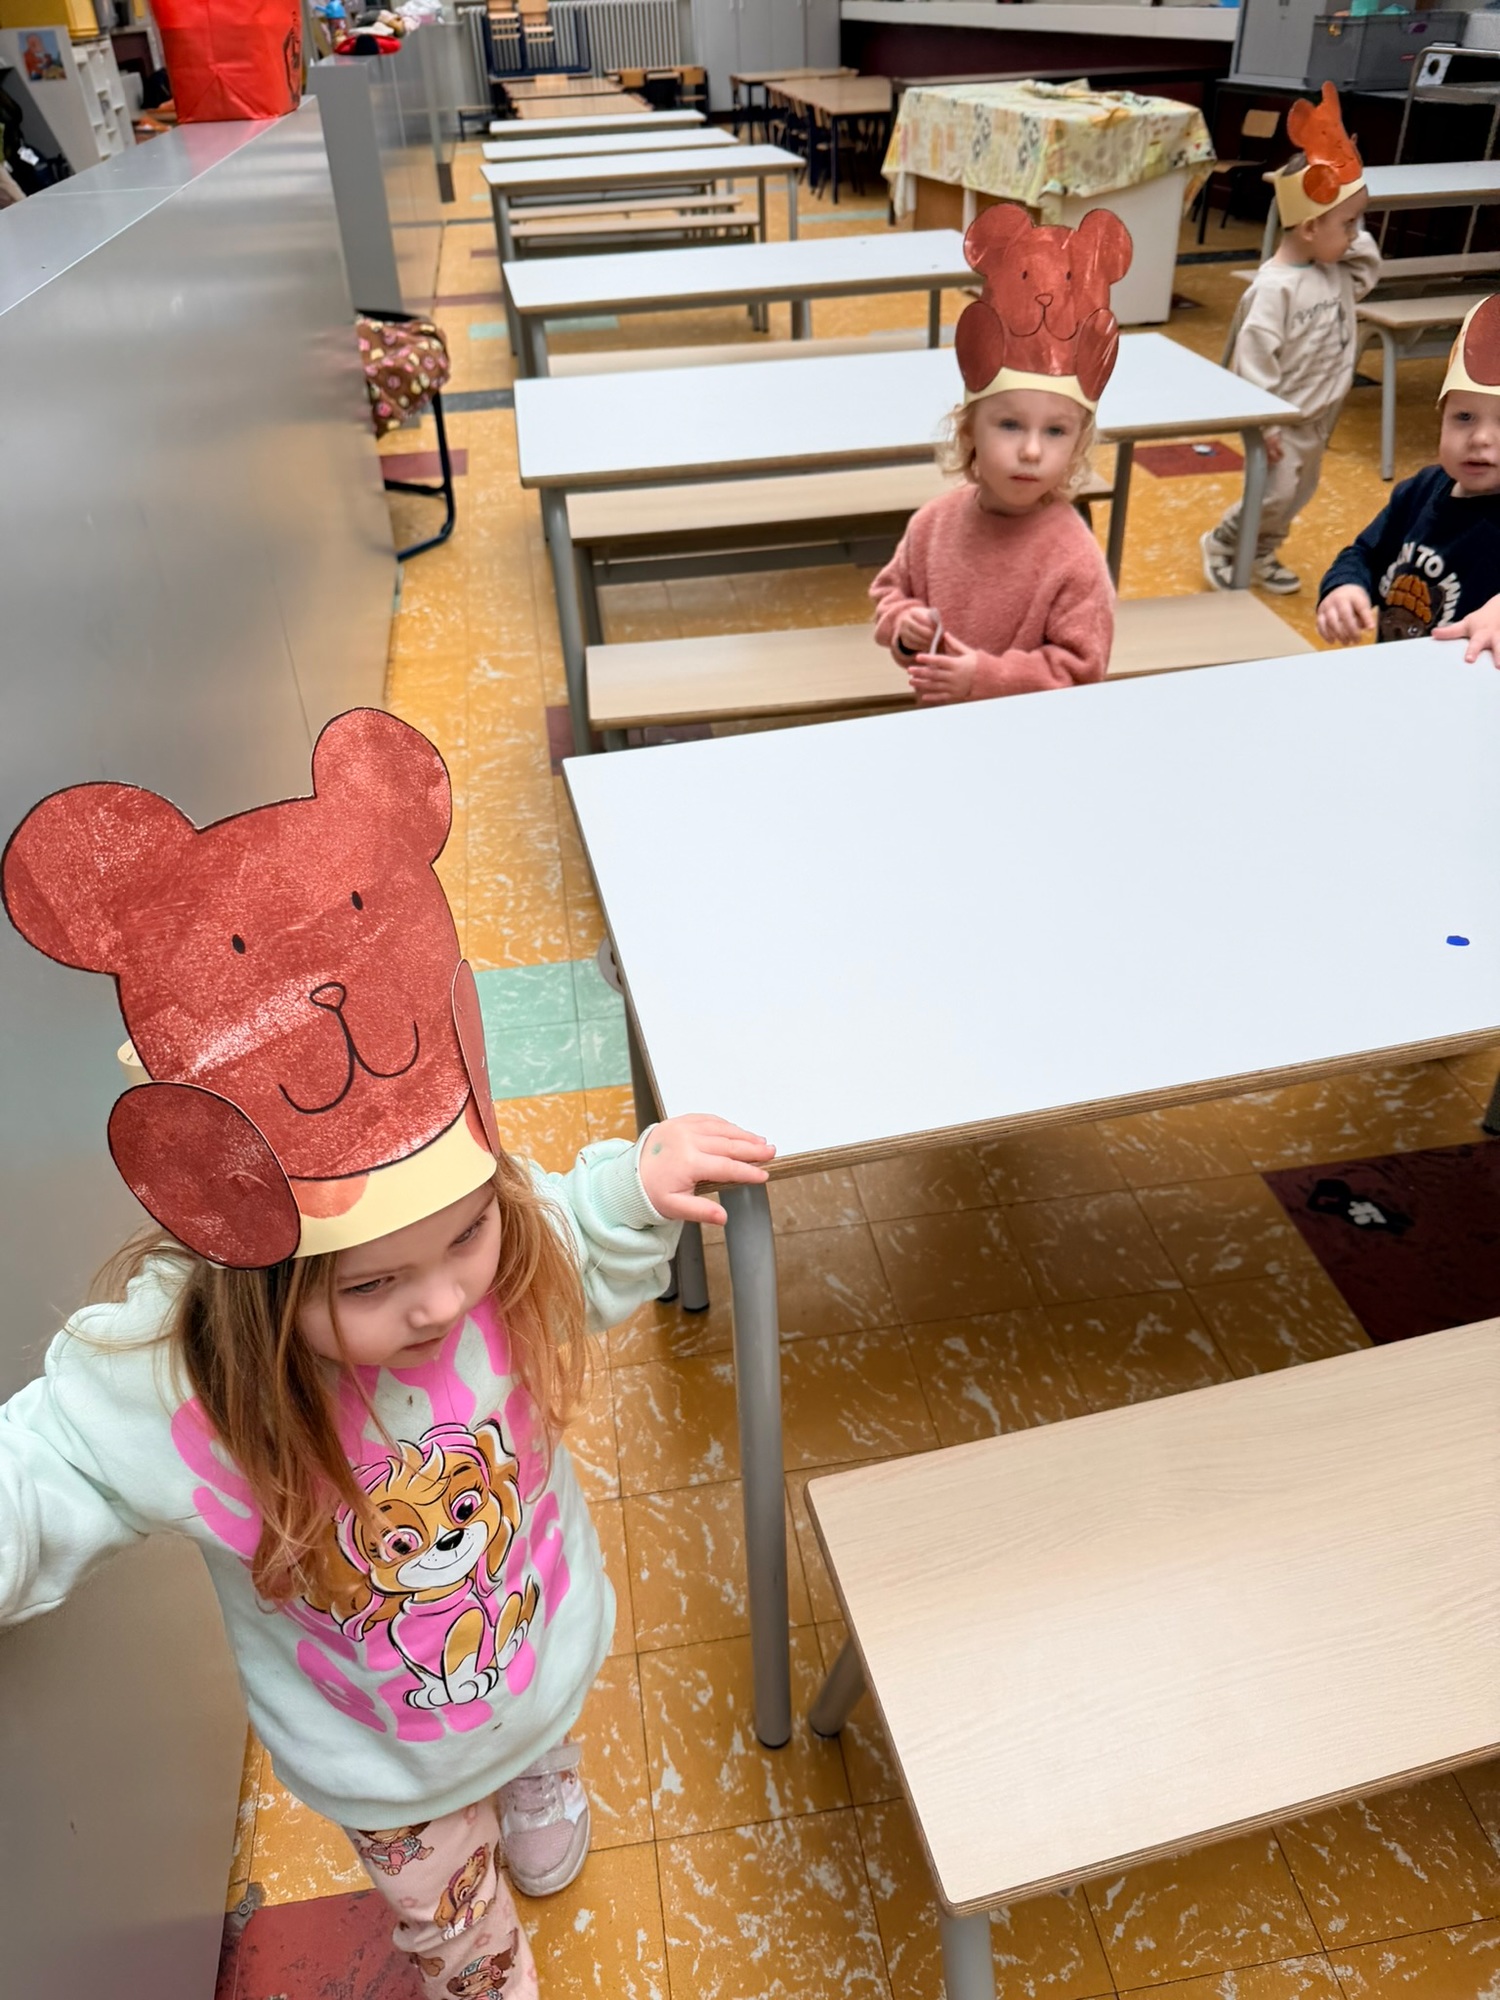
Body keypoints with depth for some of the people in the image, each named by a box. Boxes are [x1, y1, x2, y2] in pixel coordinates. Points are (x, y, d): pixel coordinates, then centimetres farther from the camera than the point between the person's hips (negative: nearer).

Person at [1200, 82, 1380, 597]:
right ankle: (1219, 545, 14)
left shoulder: (1336, 272, 3)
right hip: (1284, 419, -9)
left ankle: (1261, 555, 33)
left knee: (1298, 495, 16)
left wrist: (1358, 240, 4)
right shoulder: (1275, 287, -24)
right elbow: (1253, 359, -25)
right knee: (1274, 496, -9)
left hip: (1320, 415, 9)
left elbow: (1367, 274, 24)